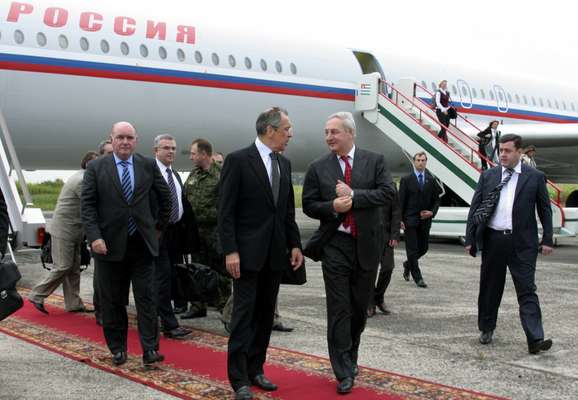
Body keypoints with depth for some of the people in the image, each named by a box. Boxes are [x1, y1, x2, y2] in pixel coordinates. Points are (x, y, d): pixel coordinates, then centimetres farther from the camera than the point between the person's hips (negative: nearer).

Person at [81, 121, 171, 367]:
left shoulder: (148, 165, 4)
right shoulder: (96, 168, 0)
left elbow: (165, 197, 15)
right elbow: (87, 205, -4)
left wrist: (160, 226, 16)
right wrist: (94, 237, -14)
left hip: (142, 243, 1)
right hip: (110, 244, 0)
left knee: (146, 297, -2)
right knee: (112, 301, 7)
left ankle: (150, 349, 0)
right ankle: (118, 349, 19)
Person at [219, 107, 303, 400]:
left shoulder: (284, 164, 11)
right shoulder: (238, 160, -9)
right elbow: (225, 211, -11)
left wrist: (294, 244, 9)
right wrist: (230, 251, -17)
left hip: (275, 253, 6)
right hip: (247, 252, -6)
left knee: (265, 314, 10)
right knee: (244, 313, -3)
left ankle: (255, 368, 21)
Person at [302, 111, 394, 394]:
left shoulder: (375, 161, 1)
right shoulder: (318, 168, 2)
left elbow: (388, 192, -10)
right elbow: (309, 205, 2)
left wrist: (353, 195, -18)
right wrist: (332, 207, -17)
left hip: (367, 245, 1)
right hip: (336, 246, -1)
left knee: (360, 307, 13)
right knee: (339, 310, -2)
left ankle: (350, 358, 33)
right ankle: (344, 372, 4)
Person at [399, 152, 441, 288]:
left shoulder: (431, 180, 9)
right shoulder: (406, 180, 0)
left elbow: (436, 200, 13)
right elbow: (401, 200, -3)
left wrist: (432, 212, -6)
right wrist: (400, 219, -10)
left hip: (425, 220, 4)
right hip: (410, 220, -4)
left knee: (423, 248, 10)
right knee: (412, 249, -3)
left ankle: (408, 264, 36)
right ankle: (417, 277, 4)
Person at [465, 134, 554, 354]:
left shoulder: (535, 177, 3)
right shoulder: (488, 176, 7)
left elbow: (545, 209, 6)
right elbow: (475, 208, 8)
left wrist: (547, 239, 0)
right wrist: (470, 239, 3)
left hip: (522, 243, -2)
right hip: (493, 239, 3)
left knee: (527, 290, -5)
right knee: (490, 287, 12)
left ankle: (535, 339, -9)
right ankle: (487, 329, 29)